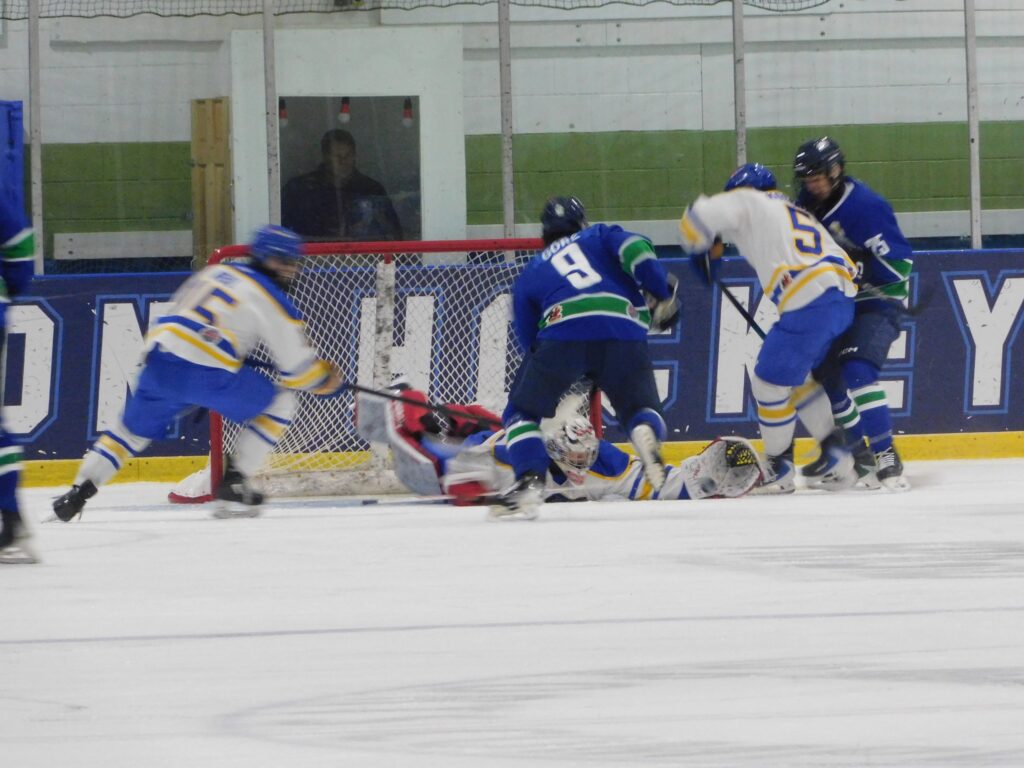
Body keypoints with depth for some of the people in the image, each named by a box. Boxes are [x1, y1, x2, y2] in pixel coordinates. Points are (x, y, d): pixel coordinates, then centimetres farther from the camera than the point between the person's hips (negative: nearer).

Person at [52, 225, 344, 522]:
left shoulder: (215, 271, 25)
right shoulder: (272, 299, 6)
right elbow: (297, 368, 6)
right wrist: (328, 379, 26)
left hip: (158, 363, 6)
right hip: (205, 373, -6)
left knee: (134, 428, 25)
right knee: (279, 404, 12)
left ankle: (79, 490, 10)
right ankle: (233, 487, 10)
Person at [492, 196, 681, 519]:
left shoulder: (529, 274, 30)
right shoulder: (601, 236, 29)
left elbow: (528, 339, 26)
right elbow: (635, 250, 6)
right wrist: (662, 294, 12)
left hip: (563, 333, -1)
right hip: (625, 333, 1)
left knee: (522, 412, 15)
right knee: (640, 408, 19)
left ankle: (529, 481, -7)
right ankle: (649, 441, -15)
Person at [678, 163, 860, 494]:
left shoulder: (749, 202, 10)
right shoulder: (800, 214, 33)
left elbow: (696, 219, -1)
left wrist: (700, 253, 21)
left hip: (810, 303, -8)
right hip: (843, 300, 8)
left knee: (770, 381, 6)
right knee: (796, 377, 24)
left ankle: (780, 469, 14)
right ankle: (836, 457, 22)